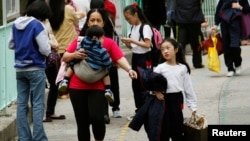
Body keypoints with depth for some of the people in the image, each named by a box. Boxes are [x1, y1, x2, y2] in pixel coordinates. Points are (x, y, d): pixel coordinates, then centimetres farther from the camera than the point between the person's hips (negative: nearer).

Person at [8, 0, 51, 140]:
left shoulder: (16, 24, 6)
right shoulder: (37, 25, -15)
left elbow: (11, 45, 17)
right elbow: (45, 50, -16)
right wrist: (49, 48, 4)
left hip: (20, 69, 6)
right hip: (36, 69, -6)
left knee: (22, 104, 7)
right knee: (38, 105, -2)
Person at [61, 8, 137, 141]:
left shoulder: (109, 43, 2)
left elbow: (120, 58, -11)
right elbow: (65, 57, 6)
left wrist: (129, 69, -31)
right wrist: (74, 55, -15)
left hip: (97, 87, -2)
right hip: (77, 87, 2)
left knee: (96, 117, -18)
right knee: (82, 122, 5)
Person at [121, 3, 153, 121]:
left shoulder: (145, 27, -13)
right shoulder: (133, 28, 11)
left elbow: (147, 44, -21)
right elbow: (132, 46, 14)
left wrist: (132, 41, -23)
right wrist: (127, 43, -8)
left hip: (143, 58, -8)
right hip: (135, 57, 8)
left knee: (143, 86, -6)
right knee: (135, 85, 10)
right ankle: (139, 111, 18)